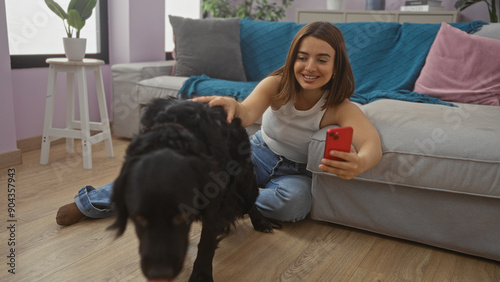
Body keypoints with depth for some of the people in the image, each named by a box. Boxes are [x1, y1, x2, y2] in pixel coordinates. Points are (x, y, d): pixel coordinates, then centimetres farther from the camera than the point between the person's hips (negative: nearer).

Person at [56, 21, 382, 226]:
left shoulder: (339, 108, -22)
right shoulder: (277, 84, -17)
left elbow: (373, 145, -41)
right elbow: (250, 110, -37)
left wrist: (359, 163, -65)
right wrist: (233, 106, -62)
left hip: (294, 171, 0)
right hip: (257, 152, 1)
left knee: (294, 202, -37)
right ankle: (89, 202, -9)